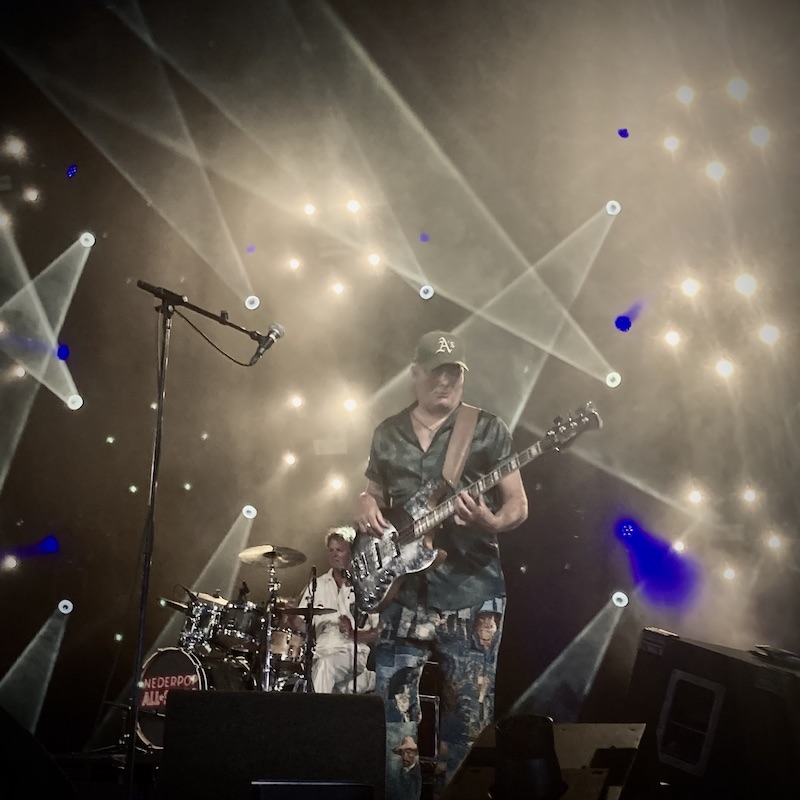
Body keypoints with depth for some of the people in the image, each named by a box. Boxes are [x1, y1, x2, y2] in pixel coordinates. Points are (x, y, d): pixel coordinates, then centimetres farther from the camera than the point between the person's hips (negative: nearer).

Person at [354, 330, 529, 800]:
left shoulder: (489, 430, 0)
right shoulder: (388, 433, 11)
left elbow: (519, 506, -1)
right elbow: (374, 494, 23)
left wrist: (491, 524, -22)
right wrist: (366, 508, 0)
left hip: (470, 591, -3)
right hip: (403, 590, 3)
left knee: (469, 716, 2)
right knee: (393, 710, 5)